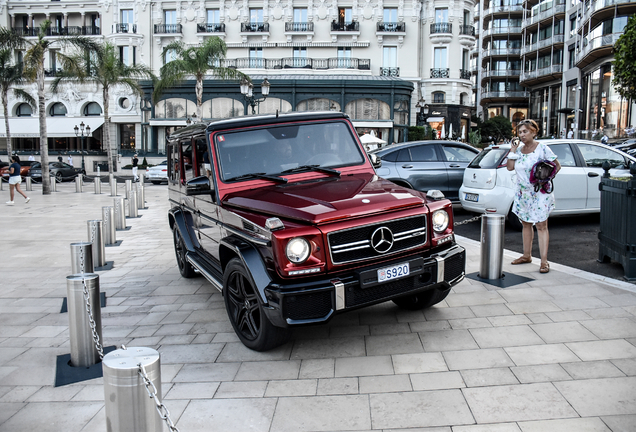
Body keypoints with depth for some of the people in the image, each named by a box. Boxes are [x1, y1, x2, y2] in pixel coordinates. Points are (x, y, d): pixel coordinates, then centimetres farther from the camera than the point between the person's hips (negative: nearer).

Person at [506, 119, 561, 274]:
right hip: (523, 193, 6)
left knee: (541, 226, -6)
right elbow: (510, 167, 0)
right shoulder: (519, 149, 8)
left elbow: (557, 166, -1)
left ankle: (544, 261, -5)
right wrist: (513, 149, -4)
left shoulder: (542, 148, -7)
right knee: (526, 224, 13)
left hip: (540, 193, -6)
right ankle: (526, 255, 25)